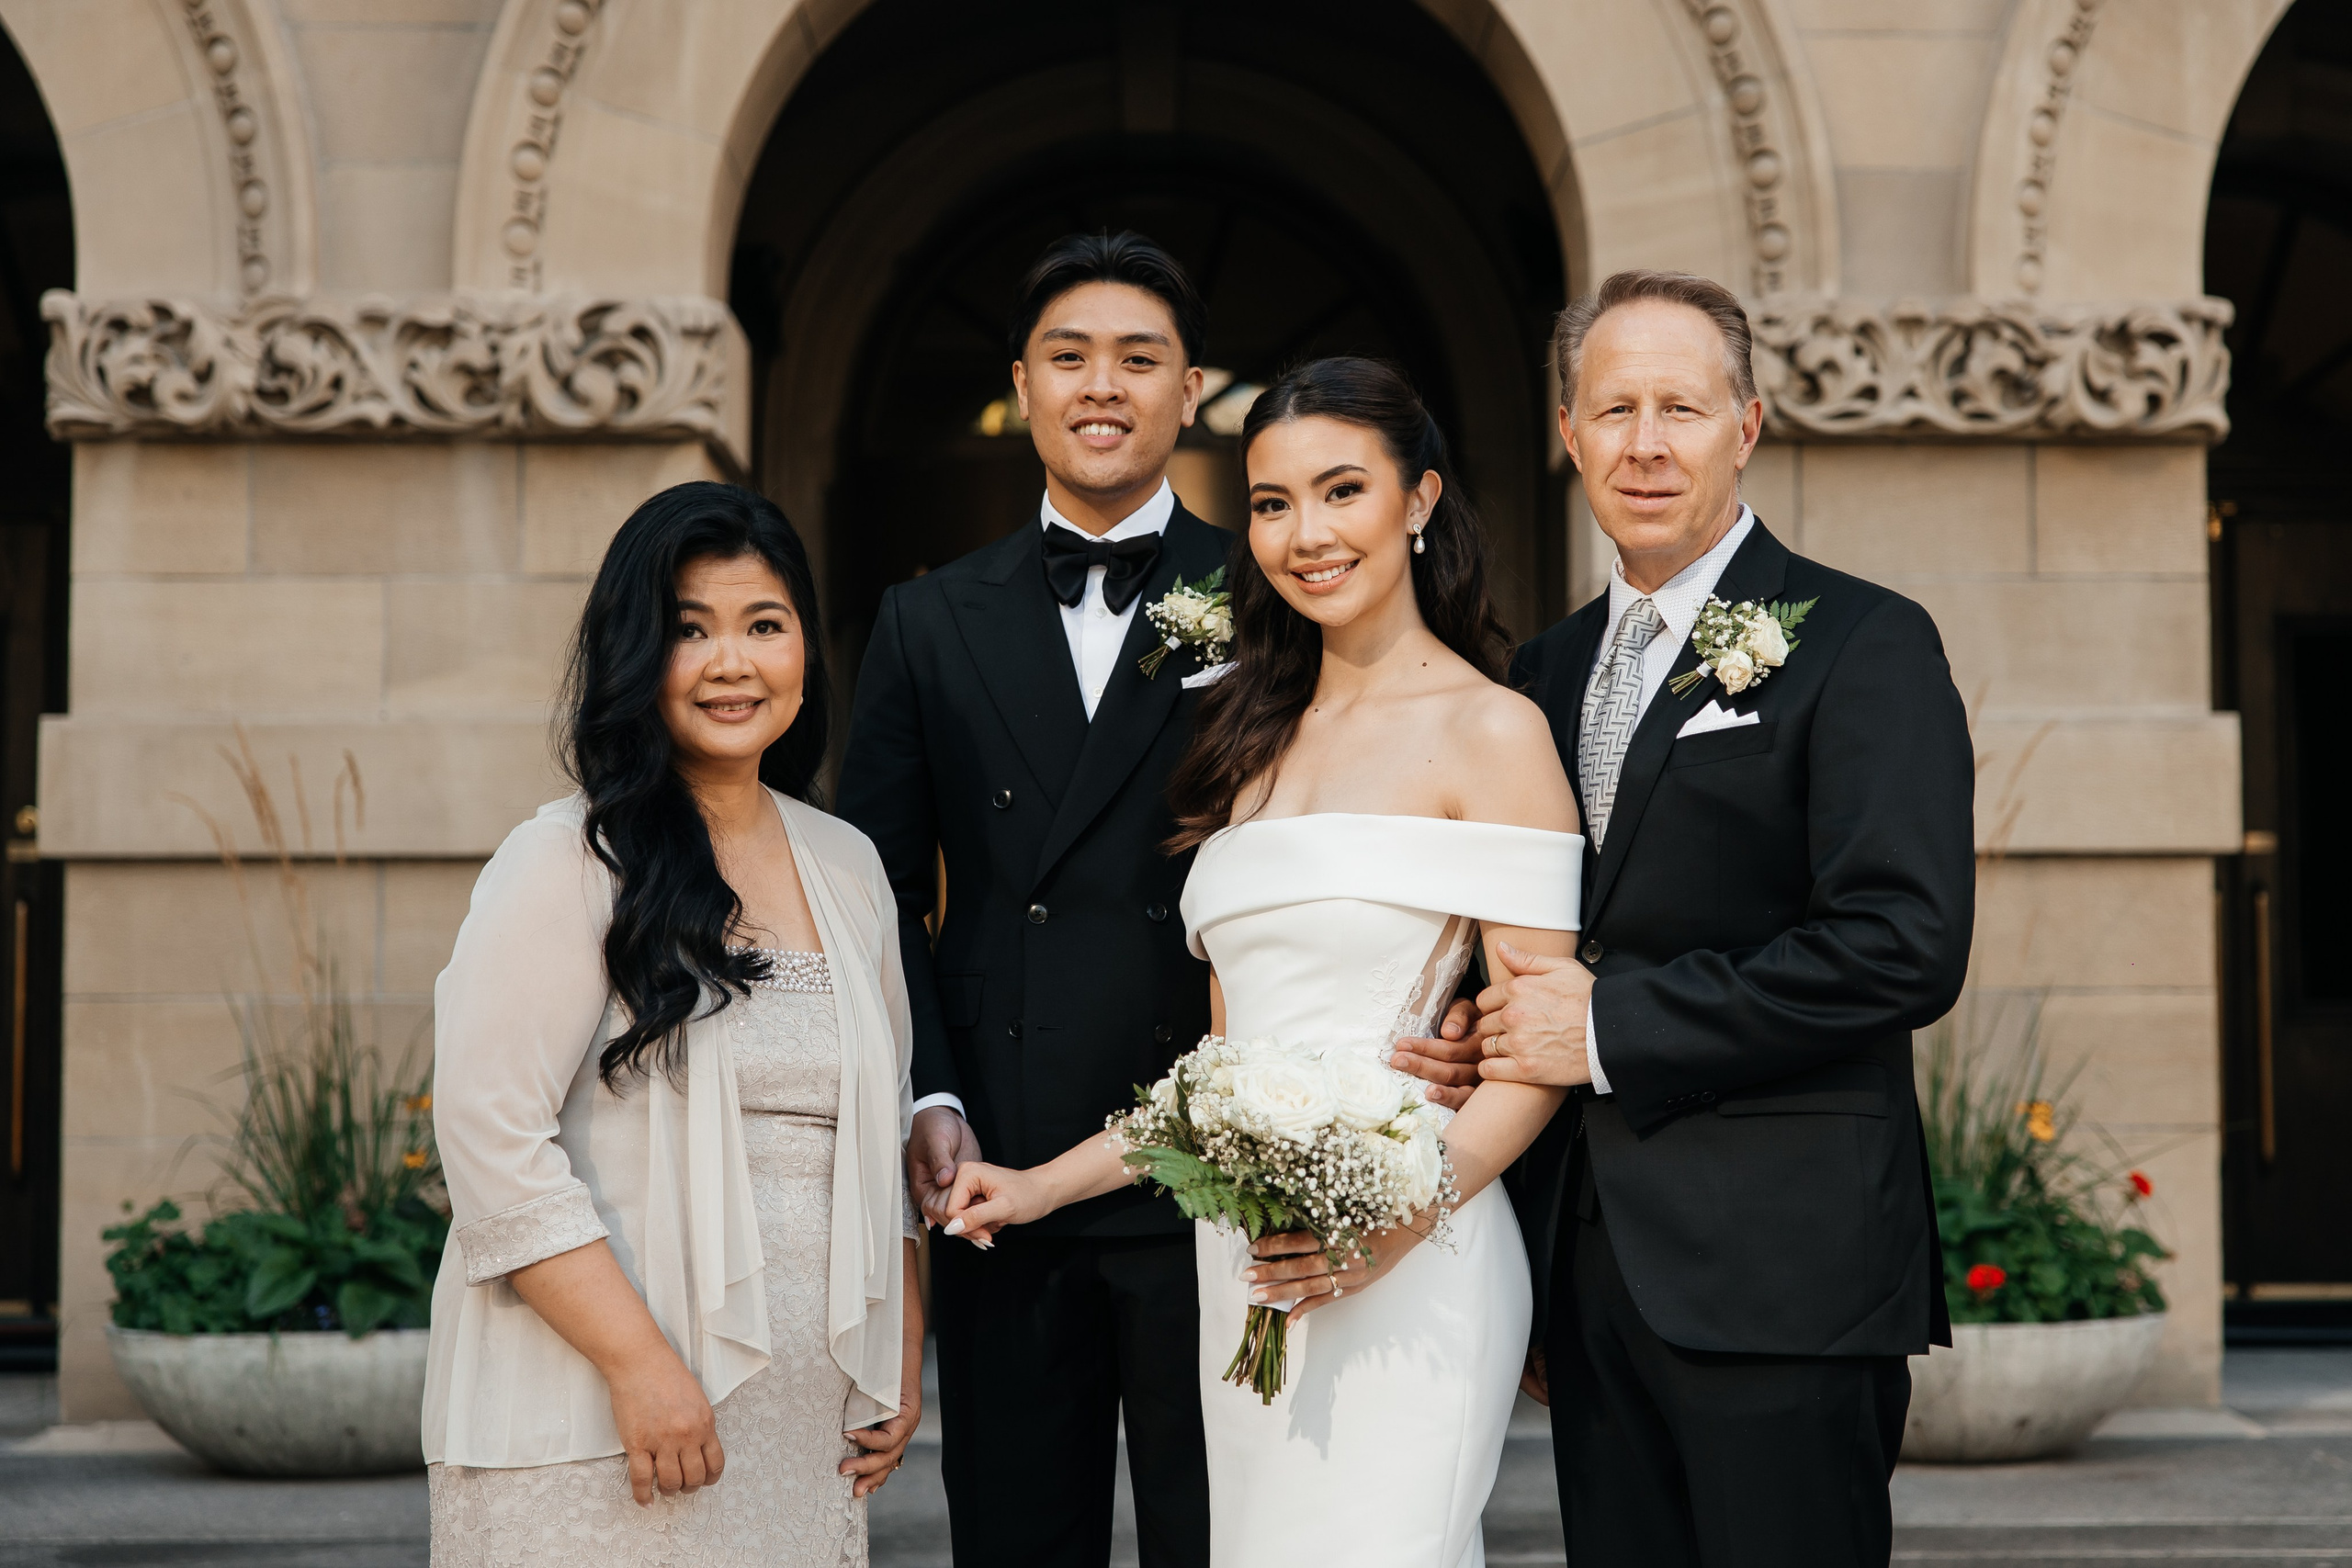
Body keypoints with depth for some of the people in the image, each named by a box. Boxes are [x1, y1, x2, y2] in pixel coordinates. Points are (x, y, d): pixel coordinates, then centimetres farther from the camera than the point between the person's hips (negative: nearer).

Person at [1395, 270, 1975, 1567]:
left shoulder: (1862, 644, -5)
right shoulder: (1547, 669, 16)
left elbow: (1905, 947, -16)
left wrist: (1611, 1026, -15)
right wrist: (1476, 1045, 0)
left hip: (1780, 1267, -6)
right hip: (1591, 1259, 6)